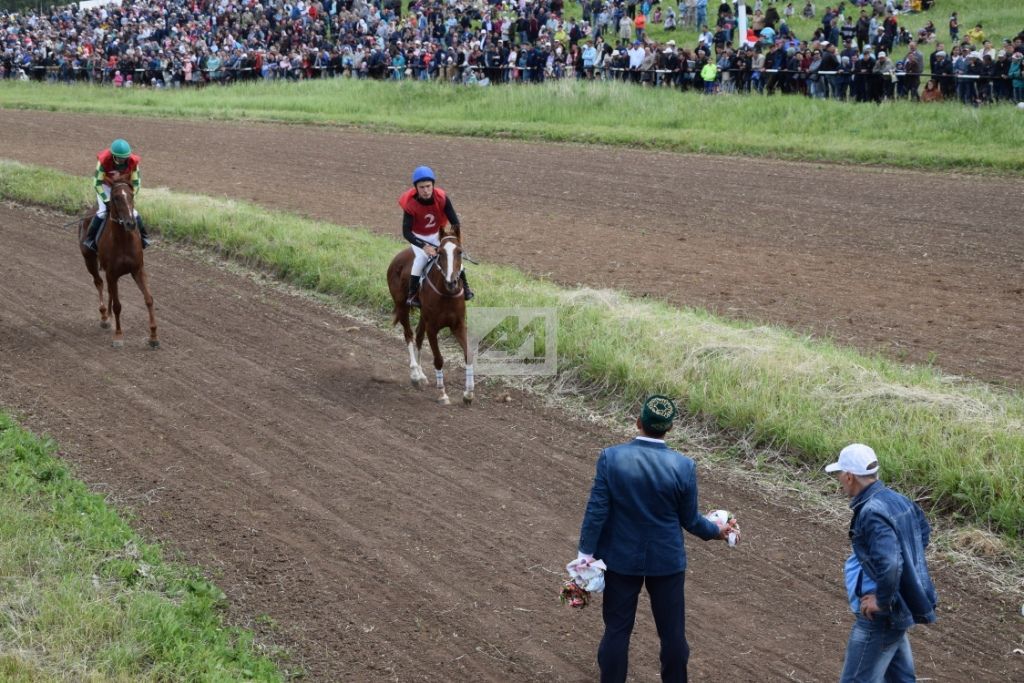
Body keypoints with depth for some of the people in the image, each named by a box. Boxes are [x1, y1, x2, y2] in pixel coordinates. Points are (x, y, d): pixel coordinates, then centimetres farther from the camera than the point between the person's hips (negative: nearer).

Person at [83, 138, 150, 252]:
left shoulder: (133, 162, -25)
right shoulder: (104, 161, -33)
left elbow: (136, 182, -11)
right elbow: (97, 183, -25)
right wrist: (106, 201, -28)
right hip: (105, 187, -2)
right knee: (103, 211, -20)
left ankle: (143, 236, 19)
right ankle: (90, 238, -6)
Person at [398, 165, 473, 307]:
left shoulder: (442, 198, -25)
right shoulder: (410, 204, -30)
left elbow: (455, 222, -19)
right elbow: (406, 232, -30)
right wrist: (424, 246, -41)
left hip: (436, 235, 3)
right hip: (418, 237, -3)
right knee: (422, 256, -27)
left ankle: (464, 286, 14)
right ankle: (412, 295, -18)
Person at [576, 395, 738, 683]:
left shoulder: (611, 457, -15)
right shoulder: (683, 466, -14)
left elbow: (596, 511, -14)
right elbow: (689, 520, -4)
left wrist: (586, 555, -7)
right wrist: (717, 530, 15)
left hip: (620, 559, 0)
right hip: (666, 561, 0)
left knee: (617, 629, 11)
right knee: (672, 631, 14)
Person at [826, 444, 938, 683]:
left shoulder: (871, 513, -25)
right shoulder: (897, 499, 4)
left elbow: (889, 564, -36)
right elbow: (923, 530, 23)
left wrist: (882, 601, -22)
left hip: (881, 617, -10)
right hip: (904, 606, 10)